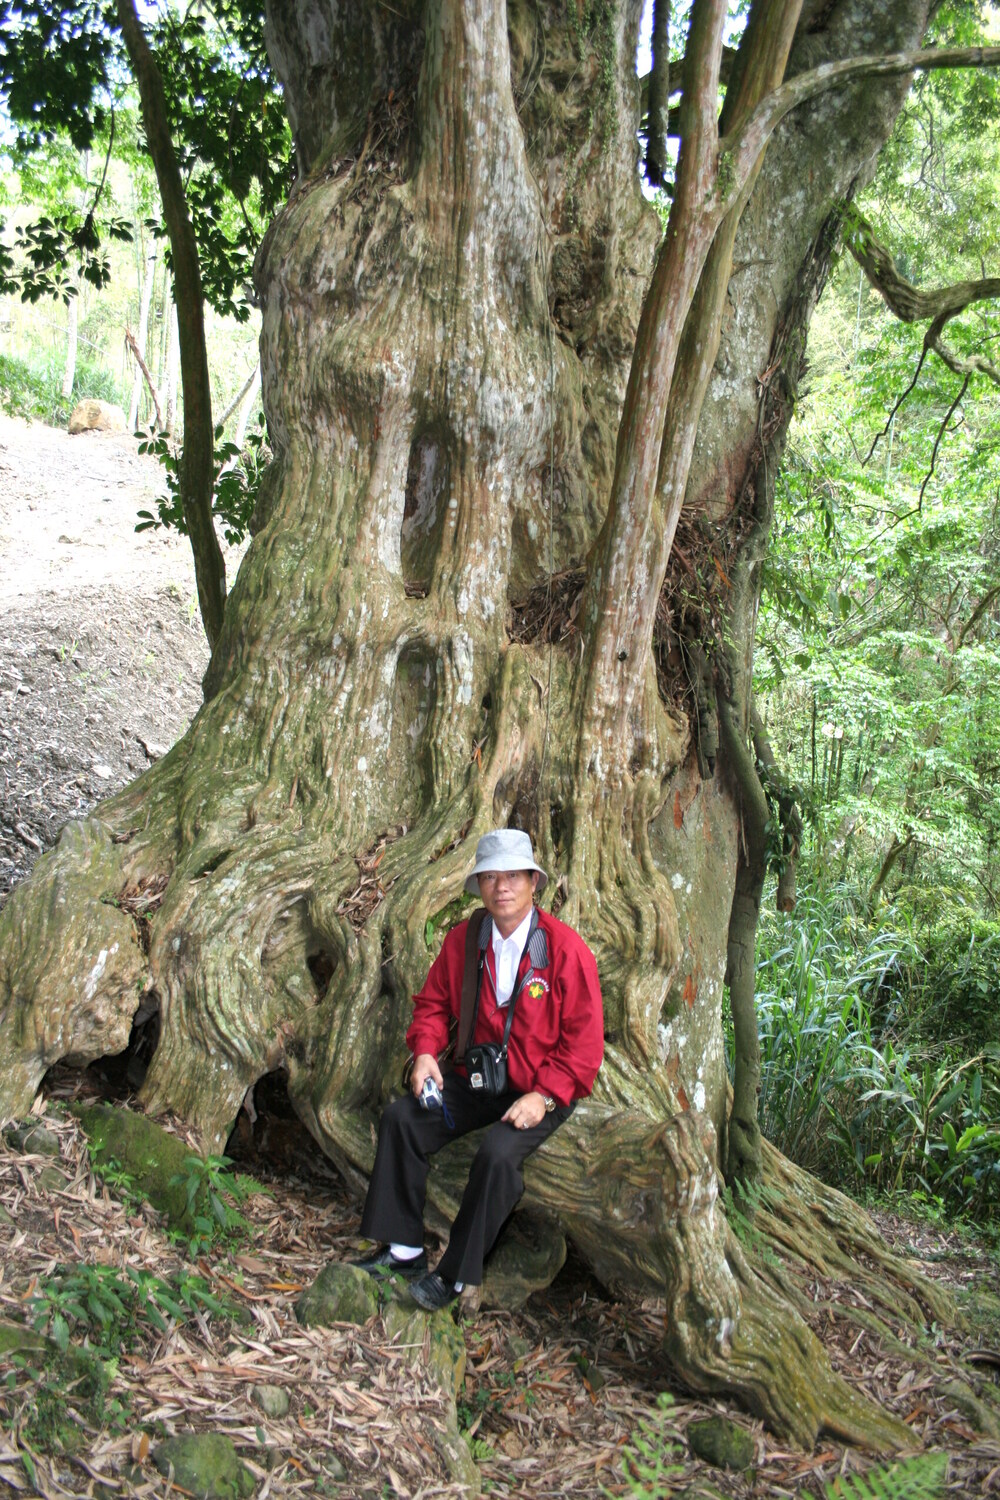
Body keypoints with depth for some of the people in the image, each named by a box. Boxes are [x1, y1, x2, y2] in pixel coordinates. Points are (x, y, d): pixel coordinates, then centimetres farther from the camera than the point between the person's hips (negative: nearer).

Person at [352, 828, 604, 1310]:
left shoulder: (566, 948, -14)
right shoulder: (462, 940, 0)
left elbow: (584, 1038, -13)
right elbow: (434, 1003, 13)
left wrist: (544, 1096, -21)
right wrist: (425, 1051, -7)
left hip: (541, 1090, -5)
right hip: (475, 1079, 5)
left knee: (499, 1153, -30)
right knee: (400, 1116, -13)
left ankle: (455, 1274, -13)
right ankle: (404, 1248, -2)